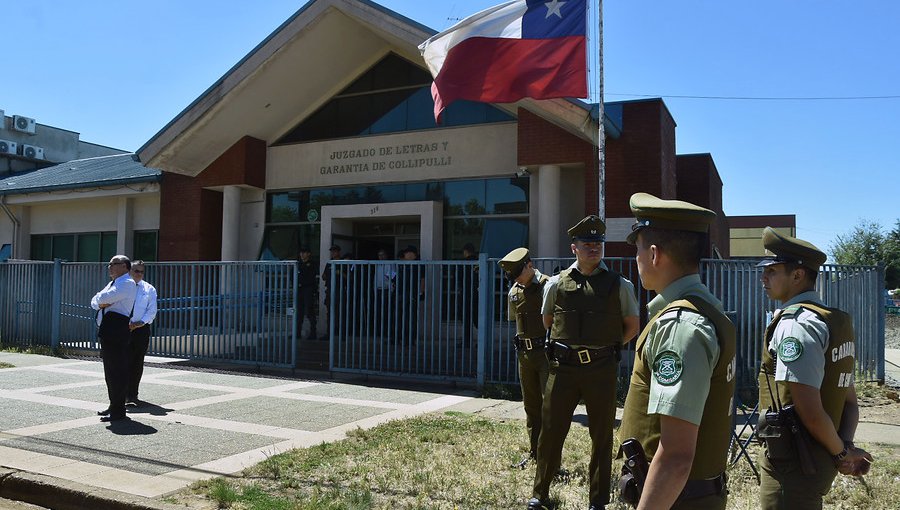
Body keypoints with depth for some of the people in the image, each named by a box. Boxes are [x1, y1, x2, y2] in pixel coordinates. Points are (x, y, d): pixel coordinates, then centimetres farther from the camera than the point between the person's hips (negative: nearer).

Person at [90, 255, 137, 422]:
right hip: (107, 331, 10)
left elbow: (104, 298, -18)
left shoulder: (127, 283, -8)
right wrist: (100, 303, -3)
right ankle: (113, 406, 25)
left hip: (117, 332, -10)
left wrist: (100, 299, 4)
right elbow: (94, 302, 18)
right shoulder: (113, 283, 24)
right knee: (110, 371, 15)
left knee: (117, 371, -7)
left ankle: (118, 411, -3)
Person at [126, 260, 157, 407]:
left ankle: (133, 395, 12)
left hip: (142, 329, 1)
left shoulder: (149, 289, 8)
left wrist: (141, 322, -15)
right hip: (123, 328, -1)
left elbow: (152, 310, 2)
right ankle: (123, 394, 9)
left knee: (138, 363, 3)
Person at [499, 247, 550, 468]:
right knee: (530, 405, 13)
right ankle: (535, 453, 24)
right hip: (524, 353, 7)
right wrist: (522, 343, 14)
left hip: (546, 352, -7)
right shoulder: (514, 292, 9)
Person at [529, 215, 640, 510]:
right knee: (550, 431, 7)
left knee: (602, 435, 10)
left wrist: (608, 347, 9)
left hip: (601, 368, 0)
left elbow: (632, 327, 10)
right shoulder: (556, 284, 2)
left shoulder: (619, 285, 0)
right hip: (563, 366, 1)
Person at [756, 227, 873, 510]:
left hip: (793, 464, -9)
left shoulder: (795, 324, -20)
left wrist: (841, 453, -9)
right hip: (821, 460, 9)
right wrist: (847, 446, 0)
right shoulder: (835, 320, 11)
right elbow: (849, 399, 13)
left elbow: (810, 411, -23)